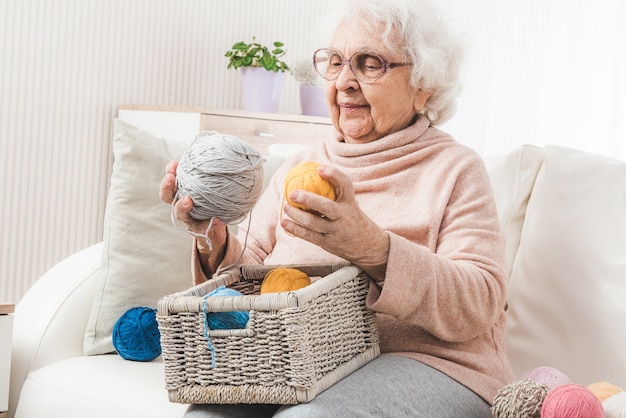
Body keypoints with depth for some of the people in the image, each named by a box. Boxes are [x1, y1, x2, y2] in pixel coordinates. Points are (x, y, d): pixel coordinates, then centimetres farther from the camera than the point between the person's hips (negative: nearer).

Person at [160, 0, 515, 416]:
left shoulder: (455, 168, 1)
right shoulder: (300, 166, 16)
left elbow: (479, 305, -12)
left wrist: (373, 249, -28)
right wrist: (215, 238, -11)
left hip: (425, 361, -3)